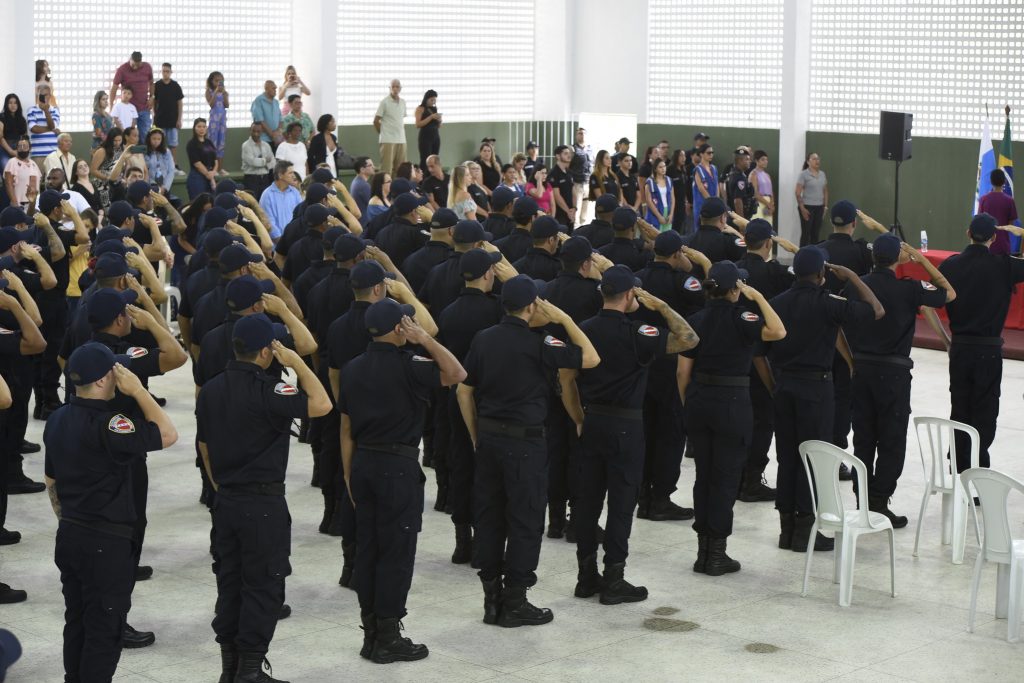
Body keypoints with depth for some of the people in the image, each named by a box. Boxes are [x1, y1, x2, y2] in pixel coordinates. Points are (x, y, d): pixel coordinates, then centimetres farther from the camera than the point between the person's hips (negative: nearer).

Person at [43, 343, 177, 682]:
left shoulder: (57, 420, 6)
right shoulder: (106, 424, -22)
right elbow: (167, 434, -21)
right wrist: (138, 390, -18)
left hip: (69, 536, 9)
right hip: (106, 542, -9)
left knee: (76, 623, 17)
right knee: (104, 630, 0)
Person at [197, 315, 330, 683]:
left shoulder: (210, 390, 5)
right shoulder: (267, 390, -17)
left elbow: (204, 448, 12)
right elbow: (321, 405, -24)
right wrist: (295, 362, -15)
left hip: (225, 501, 7)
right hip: (263, 503, -7)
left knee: (230, 581, 14)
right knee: (263, 586, 2)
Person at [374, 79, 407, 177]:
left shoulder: (403, 102, 11)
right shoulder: (384, 102, -6)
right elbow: (376, 121, -2)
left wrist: (401, 131, 12)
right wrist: (383, 133, 4)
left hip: (401, 139, 6)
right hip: (388, 140, -6)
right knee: (386, 168, -7)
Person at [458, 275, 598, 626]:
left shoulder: (483, 339, 4)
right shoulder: (537, 345, -13)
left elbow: (463, 391, 8)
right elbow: (591, 358, -8)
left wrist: (476, 435, 16)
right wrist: (565, 319, -4)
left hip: (488, 438, 6)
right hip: (524, 441, -6)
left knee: (487, 518, 11)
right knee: (525, 522, 3)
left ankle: (492, 598, 17)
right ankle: (515, 603, 7)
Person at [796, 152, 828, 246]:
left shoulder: (822, 174, 10)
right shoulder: (803, 174, -6)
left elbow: (825, 191, 16)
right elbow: (798, 193, -9)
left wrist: (825, 206, 9)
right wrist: (802, 208, -14)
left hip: (819, 207, 5)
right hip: (807, 207, -5)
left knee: (816, 233, 6)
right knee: (806, 233, -3)